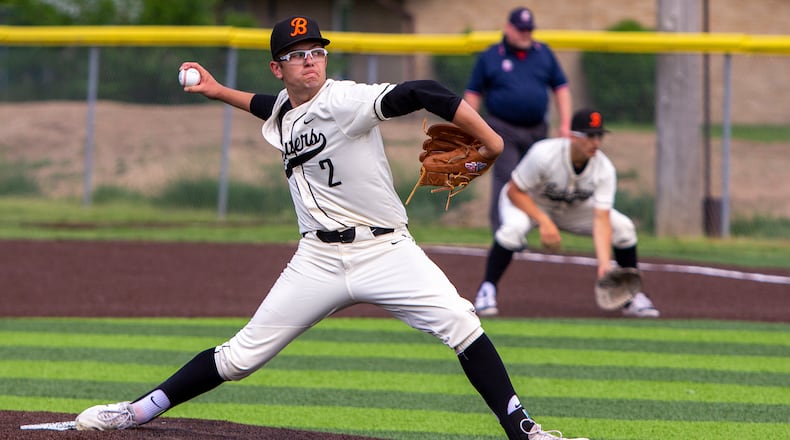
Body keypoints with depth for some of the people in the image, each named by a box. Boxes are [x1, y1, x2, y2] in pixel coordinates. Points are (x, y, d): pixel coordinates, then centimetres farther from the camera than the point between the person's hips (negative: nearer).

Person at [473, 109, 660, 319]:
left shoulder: (604, 169, -25)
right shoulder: (544, 154, -35)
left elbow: (601, 219, -29)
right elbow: (514, 191, -25)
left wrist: (604, 262, -43)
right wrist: (544, 222, -36)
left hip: (573, 207, 4)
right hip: (529, 202, -4)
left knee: (623, 227, -13)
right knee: (514, 227, -39)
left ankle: (632, 297, 4)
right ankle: (486, 290, -21)